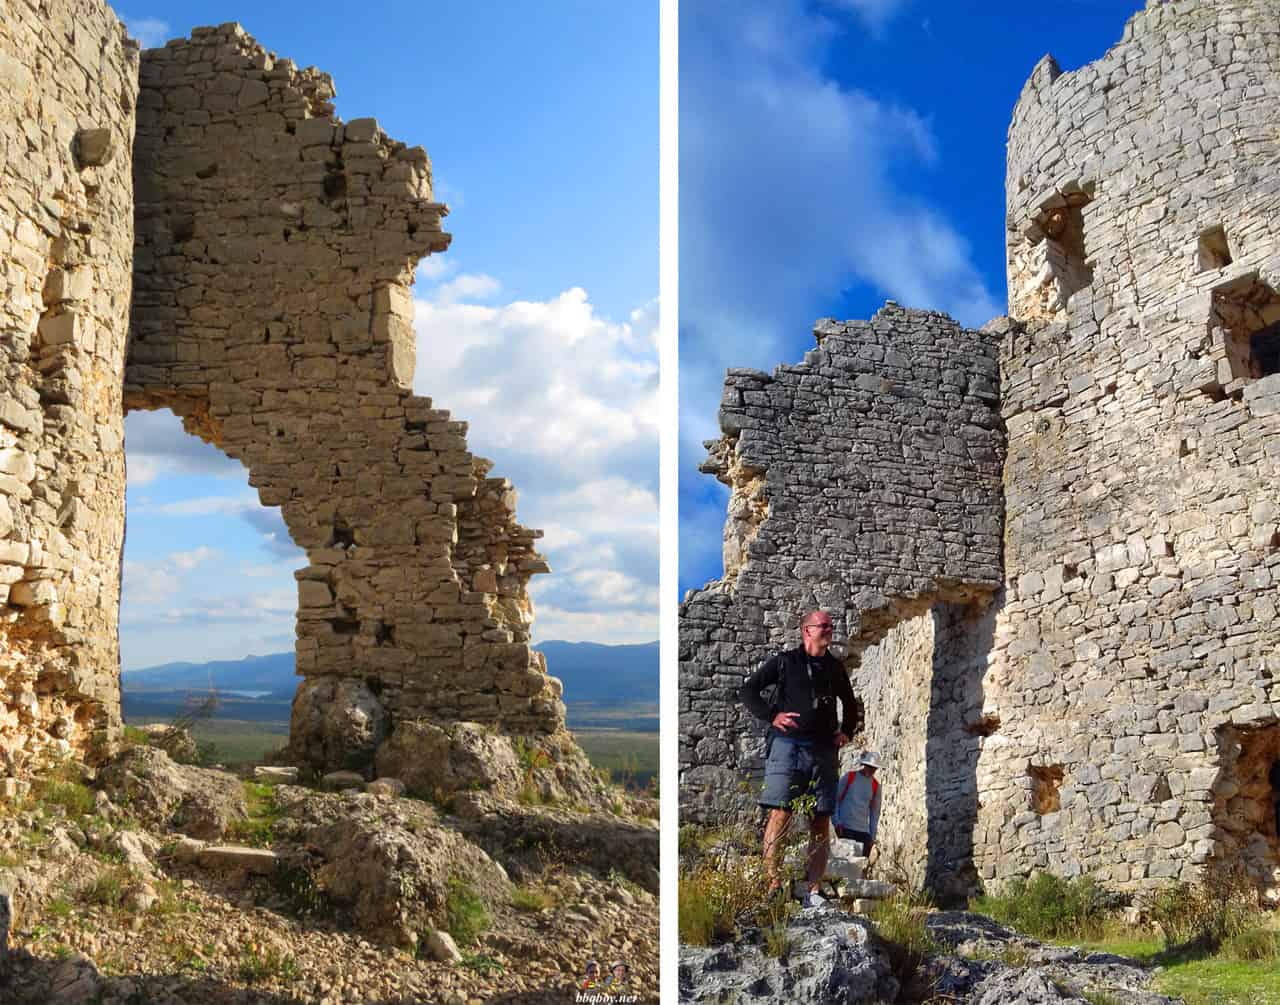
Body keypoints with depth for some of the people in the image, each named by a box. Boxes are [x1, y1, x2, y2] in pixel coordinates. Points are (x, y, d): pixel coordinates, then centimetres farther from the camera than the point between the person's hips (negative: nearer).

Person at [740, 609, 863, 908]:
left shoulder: (835, 668, 18)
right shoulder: (784, 662, 6)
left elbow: (850, 703, 34)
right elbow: (748, 689, 3)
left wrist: (847, 731, 19)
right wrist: (771, 715, -9)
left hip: (823, 749, 5)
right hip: (788, 745, -5)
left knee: (821, 822, 1)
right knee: (780, 815, -13)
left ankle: (813, 891, 5)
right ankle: (772, 886, -13)